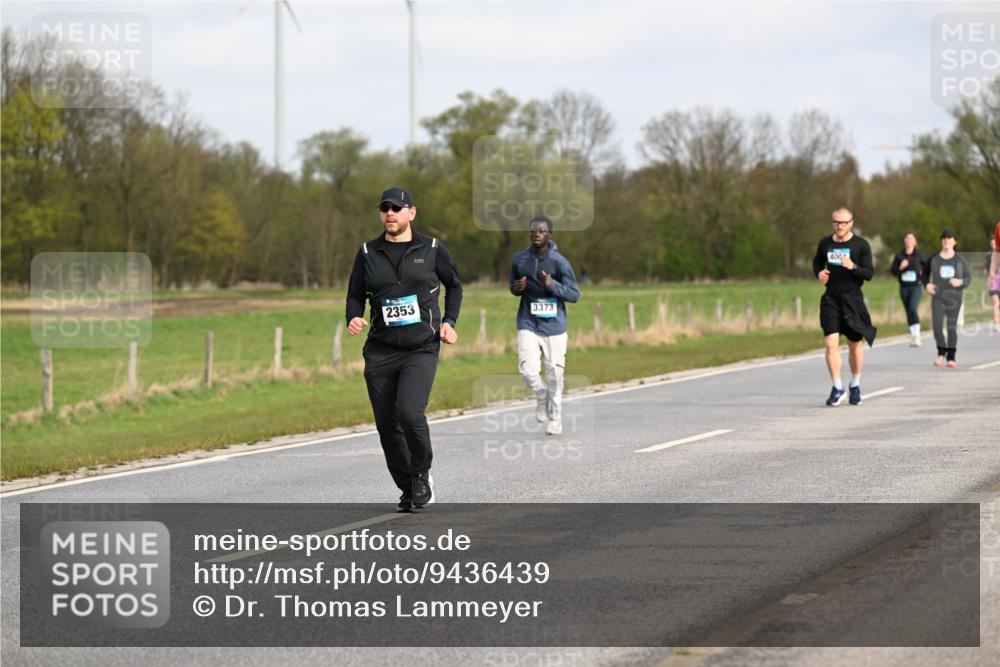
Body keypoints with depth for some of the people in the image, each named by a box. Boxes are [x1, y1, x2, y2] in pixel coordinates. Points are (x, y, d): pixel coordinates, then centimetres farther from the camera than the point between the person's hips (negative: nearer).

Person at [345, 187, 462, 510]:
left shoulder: (432, 250, 3)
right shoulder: (368, 253, 7)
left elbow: (454, 285, 18)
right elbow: (355, 295, 14)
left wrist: (449, 321, 5)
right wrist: (354, 318, -7)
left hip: (421, 349, -3)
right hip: (380, 351, 3)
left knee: (409, 413, -22)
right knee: (387, 424, 2)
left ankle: (421, 475, 3)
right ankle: (407, 488, 20)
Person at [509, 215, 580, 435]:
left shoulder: (560, 262, -8)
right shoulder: (519, 259, 1)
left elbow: (574, 295, -6)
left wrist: (553, 285, -23)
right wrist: (516, 288, -8)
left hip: (554, 325, -1)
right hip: (528, 325, 2)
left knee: (554, 374, 3)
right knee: (528, 370, -13)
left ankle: (555, 419, 21)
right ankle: (541, 396, 19)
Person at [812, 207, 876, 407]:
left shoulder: (861, 245, -3)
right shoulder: (825, 244, 5)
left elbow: (869, 273, -6)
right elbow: (817, 262, 24)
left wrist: (853, 267, -24)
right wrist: (819, 273, 2)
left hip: (853, 299, -1)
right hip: (831, 299, 1)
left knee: (855, 344, 8)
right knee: (831, 343, -11)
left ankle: (855, 385, 27)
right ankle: (837, 388, -4)